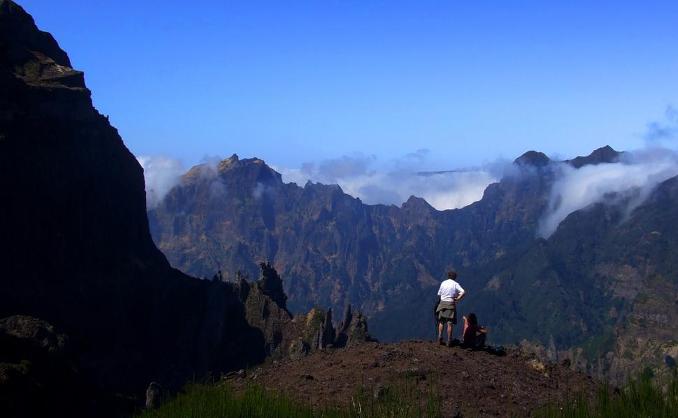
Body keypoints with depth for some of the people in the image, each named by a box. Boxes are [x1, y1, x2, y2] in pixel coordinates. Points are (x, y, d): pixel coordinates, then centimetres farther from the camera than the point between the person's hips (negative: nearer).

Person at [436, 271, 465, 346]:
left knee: (441, 321, 15)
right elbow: (463, 292, -14)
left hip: (442, 303, 3)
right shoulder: (455, 284, 0)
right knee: (450, 323, -2)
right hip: (451, 304, -3)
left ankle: (440, 336, 2)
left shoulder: (443, 283, 10)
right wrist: (457, 299, -7)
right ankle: (449, 341, -3)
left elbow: (439, 294, 11)